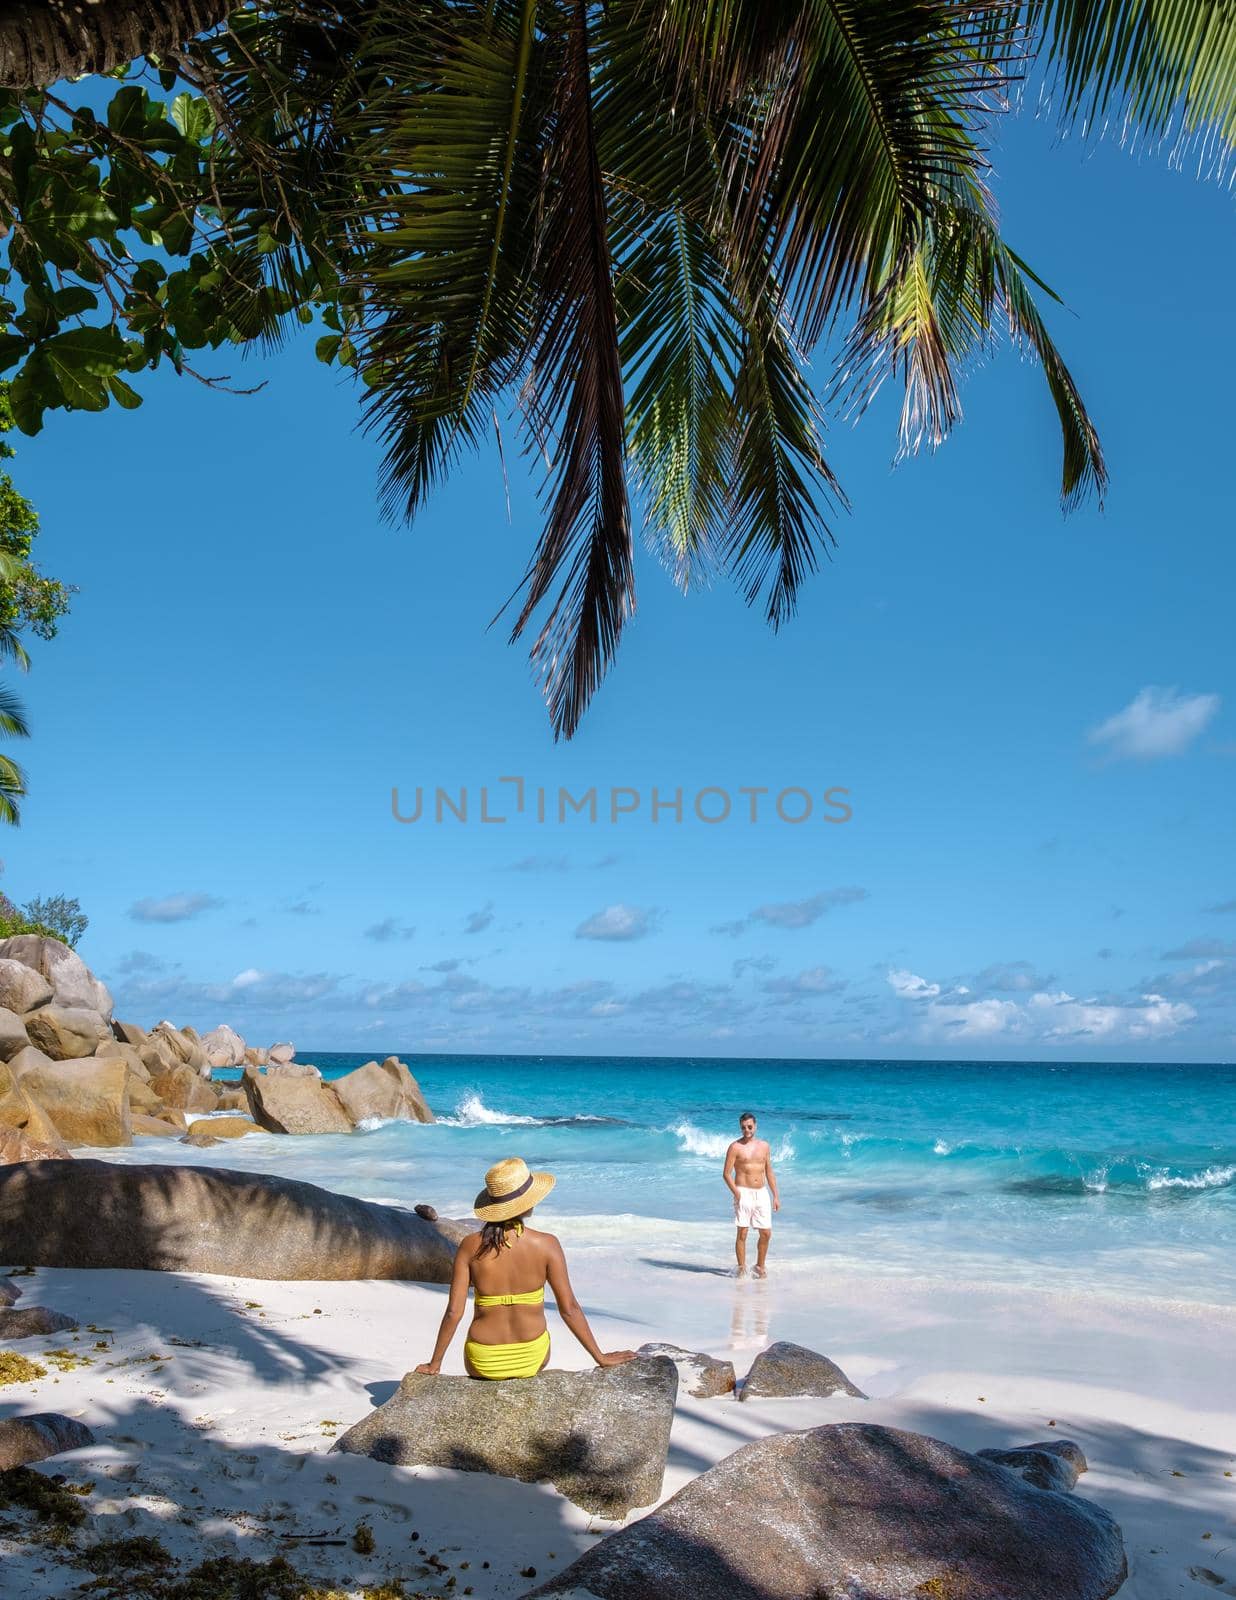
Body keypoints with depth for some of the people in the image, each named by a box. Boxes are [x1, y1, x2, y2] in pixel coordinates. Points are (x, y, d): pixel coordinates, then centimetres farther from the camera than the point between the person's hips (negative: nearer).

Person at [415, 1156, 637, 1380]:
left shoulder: (470, 1246, -13)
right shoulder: (546, 1244, -15)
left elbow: (454, 1312, -11)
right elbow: (569, 1307, -11)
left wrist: (434, 1364, 3)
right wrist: (600, 1357, 0)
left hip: (484, 1362, 0)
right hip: (532, 1357, 0)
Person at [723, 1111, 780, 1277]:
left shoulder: (764, 1145, 10)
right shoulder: (735, 1147, -4)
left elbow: (769, 1172, 14)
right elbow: (726, 1174, -7)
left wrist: (776, 1196, 11)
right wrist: (737, 1194, -17)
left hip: (762, 1193, 4)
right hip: (744, 1193, -4)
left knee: (766, 1233, 5)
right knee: (742, 1233, -1)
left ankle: (760, 1266, 23)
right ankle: (741, 1268, 10)